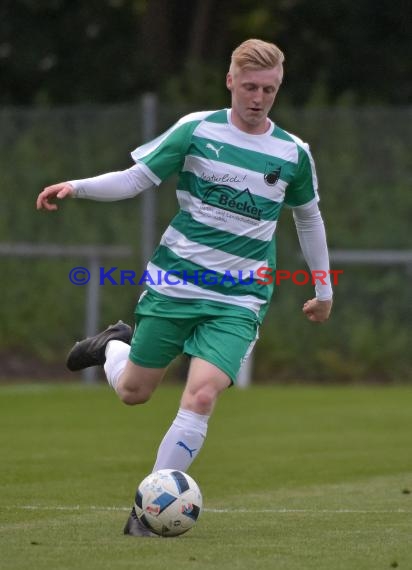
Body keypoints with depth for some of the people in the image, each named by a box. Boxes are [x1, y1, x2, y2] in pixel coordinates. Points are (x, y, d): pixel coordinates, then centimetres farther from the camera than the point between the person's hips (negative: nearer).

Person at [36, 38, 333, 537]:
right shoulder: (197, 130, -4)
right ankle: (114, 346, 45)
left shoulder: (294, 153, 2)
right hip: (173, 284, 0)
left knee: (200, 397, -19)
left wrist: (323, 288, 23)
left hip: (238, 301, 0)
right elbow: (136, 178, -1)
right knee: (133, 392, 9)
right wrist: (76, 187, -17)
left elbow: (308, 217, 18)